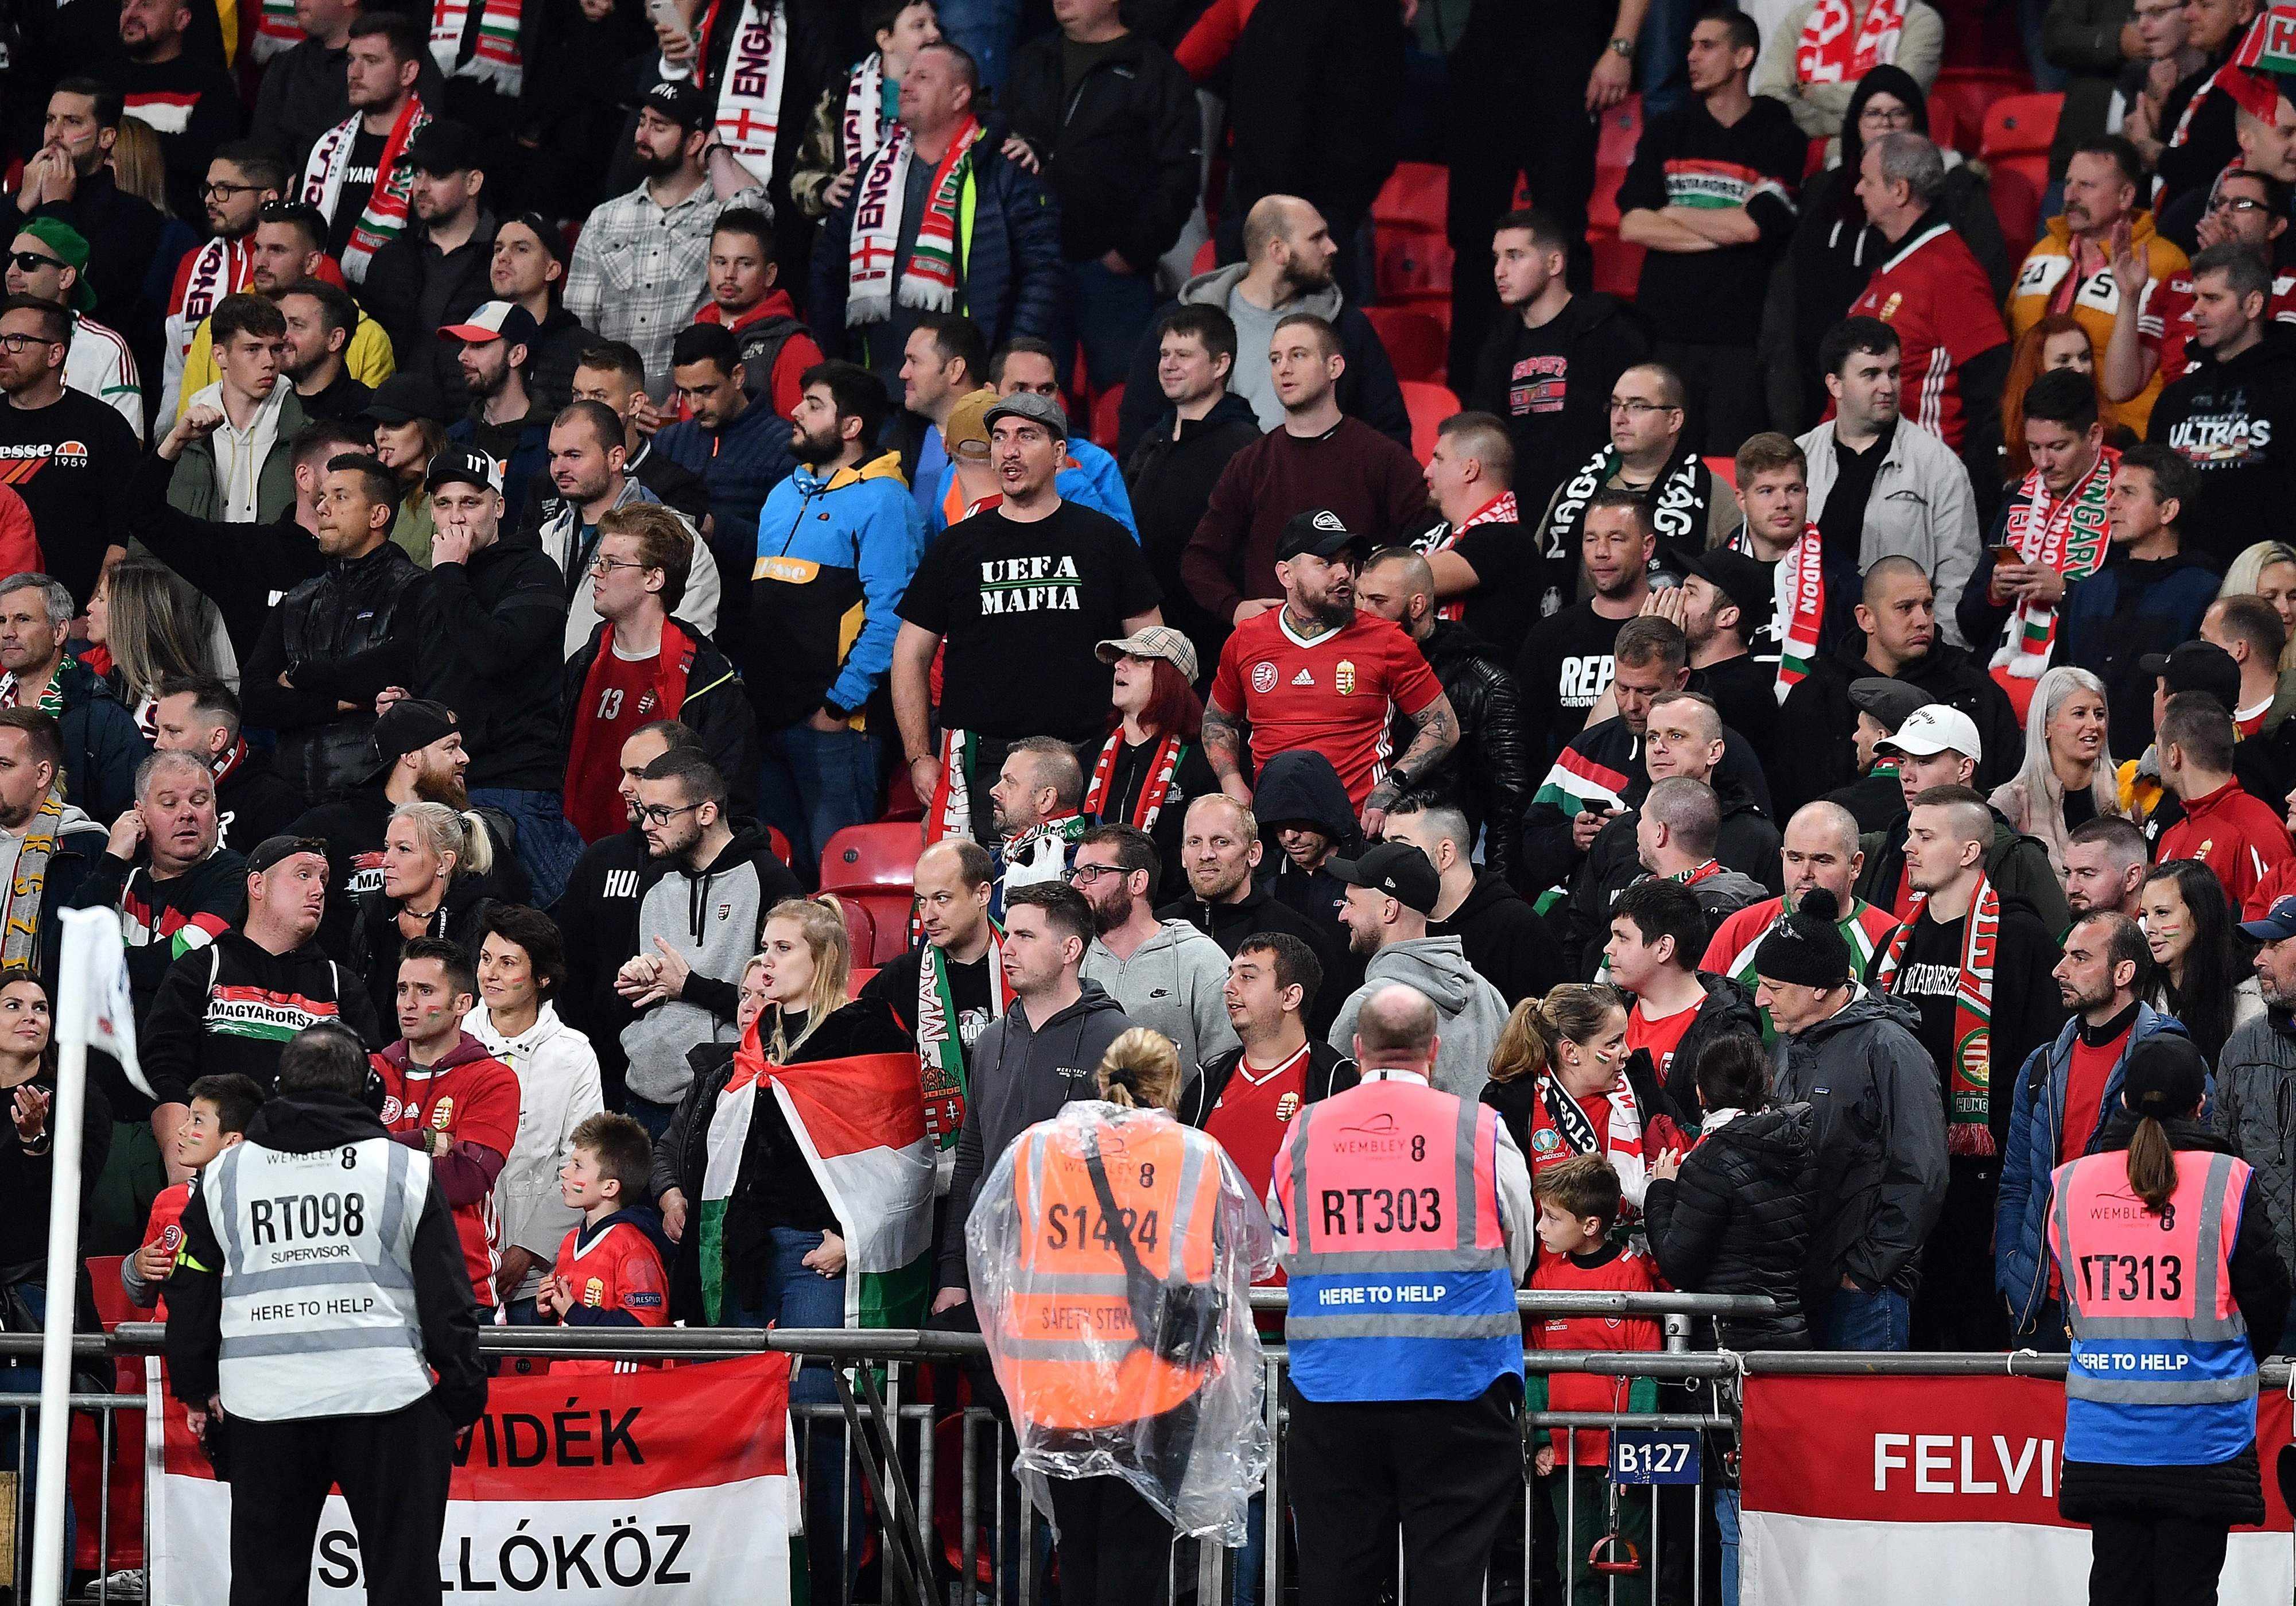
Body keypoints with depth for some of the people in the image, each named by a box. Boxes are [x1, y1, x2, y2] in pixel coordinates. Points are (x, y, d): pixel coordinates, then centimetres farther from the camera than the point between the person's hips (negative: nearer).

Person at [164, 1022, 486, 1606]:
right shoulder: (407, 1169, 1)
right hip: (386, 1399, -2)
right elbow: (447, 1296, 1)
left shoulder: (225, 1174, 7)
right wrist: (462, 1393, 8)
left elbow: (191, 1294, 13)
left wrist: (197, 1389, 24)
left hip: (264, 1402, 2)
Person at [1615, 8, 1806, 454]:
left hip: (1740, 334, -3)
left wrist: (1674, 214, 2)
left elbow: (1752, 226, -10)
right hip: (1667, 329, 3)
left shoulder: (1780, 140, 2)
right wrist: (1722, 230, -5)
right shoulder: (1666, 133, 13)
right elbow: (1632, 225, 1)